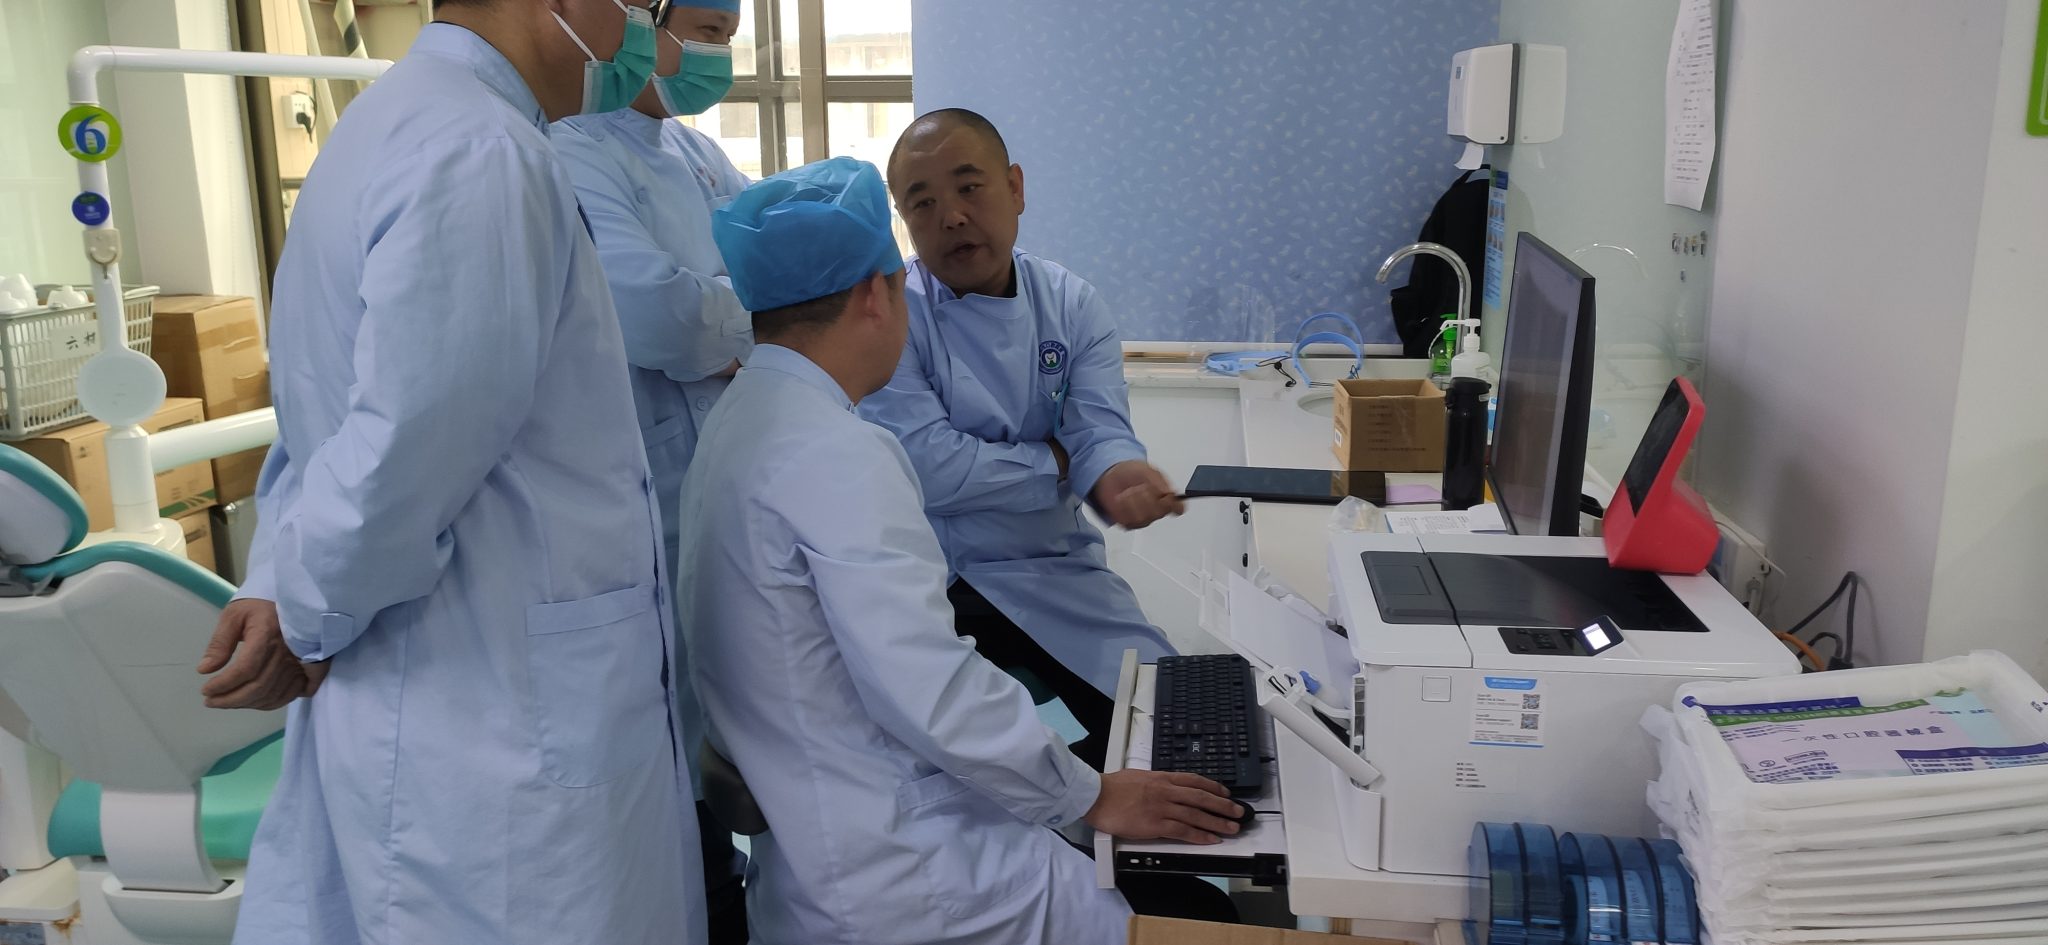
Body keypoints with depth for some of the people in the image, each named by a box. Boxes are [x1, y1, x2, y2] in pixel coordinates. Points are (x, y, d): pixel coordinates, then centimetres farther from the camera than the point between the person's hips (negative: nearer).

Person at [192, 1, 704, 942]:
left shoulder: (394, 122, 12)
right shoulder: (482, 154, -21)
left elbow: (320, 417, 15)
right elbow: (409, 452, -25)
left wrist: (279, 587, 6)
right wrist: (307, 618, -9)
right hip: (504, 722, -9)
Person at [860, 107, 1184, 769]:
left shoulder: (1071, 305, 6)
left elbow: (1100, 430, -7)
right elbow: (926, 470, -20)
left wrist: (1116, 475, -31)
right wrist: (1058, 463, -9)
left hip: (1047, 572, 4)